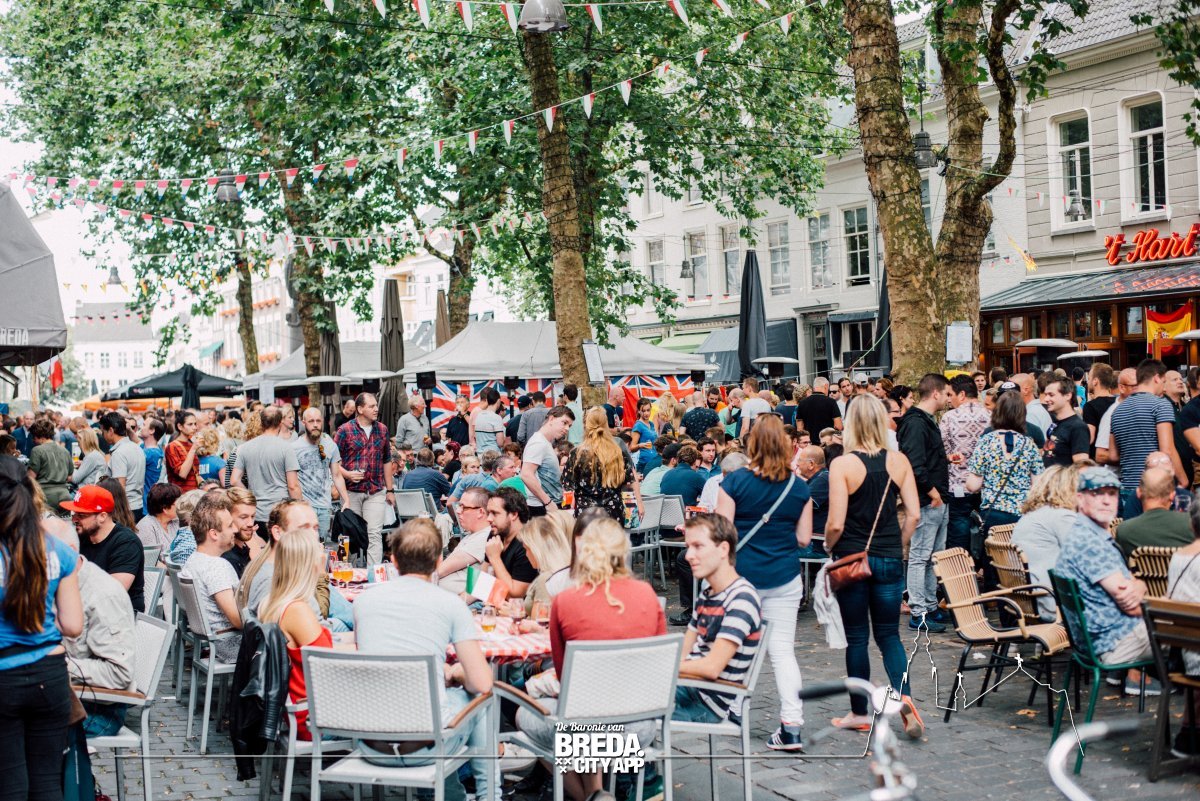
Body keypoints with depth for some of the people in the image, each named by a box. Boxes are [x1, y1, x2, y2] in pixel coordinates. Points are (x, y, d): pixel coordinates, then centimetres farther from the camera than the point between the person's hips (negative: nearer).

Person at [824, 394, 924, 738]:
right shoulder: (899, 461, -2)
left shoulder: (842, 464, -13)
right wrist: (898, 545, 11)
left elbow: (835, 523, -15)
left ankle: (859, 713, 18)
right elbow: (914, 515, -3)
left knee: (856, 638, 8)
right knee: (888, 634, 13)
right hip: (890, 560, 3)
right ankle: (902, 695, -9)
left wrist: (829, 547, 4)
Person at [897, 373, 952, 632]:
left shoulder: (927, 421, 17)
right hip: (926, 501, -11)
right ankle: (918, 613, -2)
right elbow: (915, 465, -24)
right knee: (920, 557, -5)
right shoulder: (915, 423, -16)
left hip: (937, 502, 11)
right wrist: (933, 492, -19)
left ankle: (931, 607, 23)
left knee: (934, 557, 15)